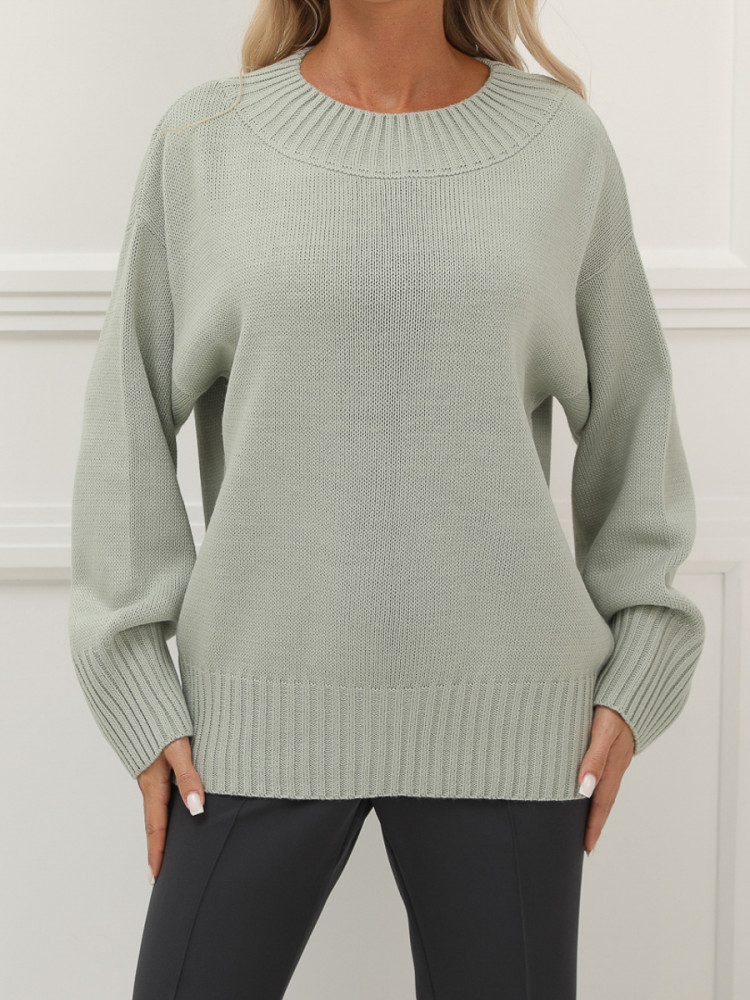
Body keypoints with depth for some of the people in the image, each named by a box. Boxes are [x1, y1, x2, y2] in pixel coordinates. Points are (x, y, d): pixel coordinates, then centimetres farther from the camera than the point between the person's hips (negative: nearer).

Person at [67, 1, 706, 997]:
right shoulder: (200, 142, 3)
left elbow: (629, 413, 10)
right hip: (263, 711, 0)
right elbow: (128, 421, 5)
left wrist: (639, 673, 6)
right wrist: (136, 687, 1)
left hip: (503, 715, 0)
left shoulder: (565, 142, 3)